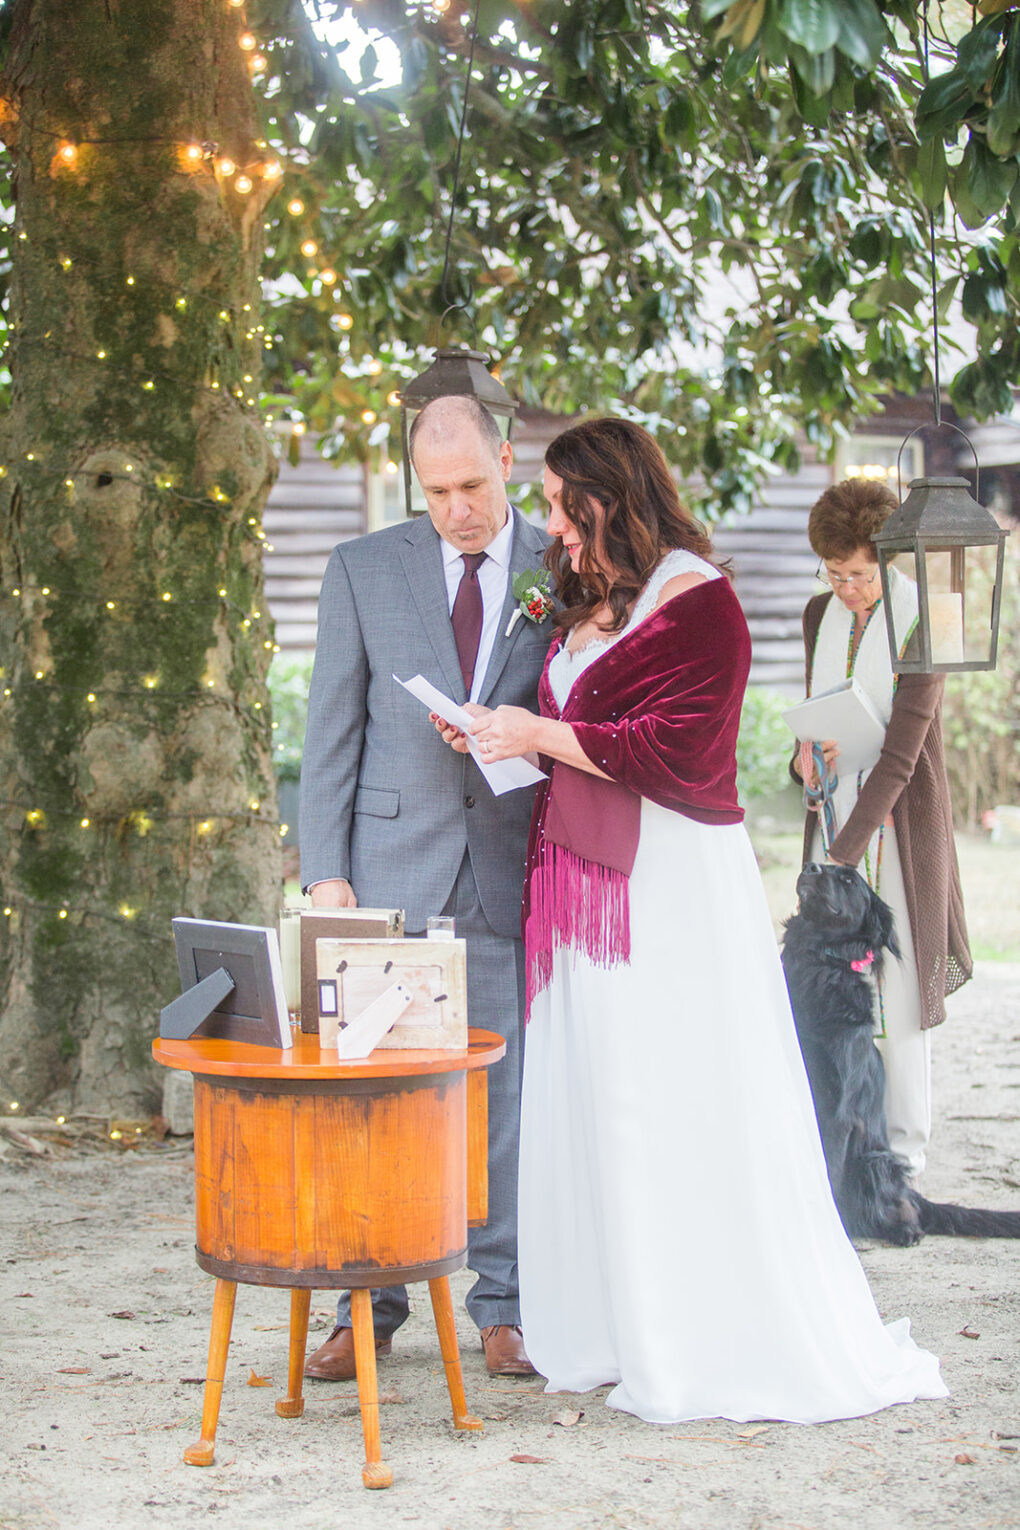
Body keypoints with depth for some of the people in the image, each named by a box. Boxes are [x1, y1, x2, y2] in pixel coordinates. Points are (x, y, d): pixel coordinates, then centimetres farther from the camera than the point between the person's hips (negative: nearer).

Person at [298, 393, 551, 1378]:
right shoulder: (363, 570, 6)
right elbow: (331, 730, 4)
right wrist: (325, 871, -3)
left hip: (513, 867, 0)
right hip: (391, 862, 0)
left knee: (507, 1090, 3)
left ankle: (504, 1308, 14)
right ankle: (367, 1305, 12)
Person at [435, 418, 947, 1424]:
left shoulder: (695, 599, -9)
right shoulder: (586, 604, 16)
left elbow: (679, 754, -16)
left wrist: (543, 734, -13)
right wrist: (501, 734, 6)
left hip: (669, 889, -8)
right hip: (587, 884, 8)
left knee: (677, 1110, -4)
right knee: (593, 1105, 8)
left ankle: (708, 1350, 5)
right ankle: (612, 1332, 16)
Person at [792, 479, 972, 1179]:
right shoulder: (821, 614, 6)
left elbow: (901, 751, -20)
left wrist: (846, 853, -24)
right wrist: (807, 755, -4)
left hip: (900, 816, -5)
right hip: (836, 810, 5)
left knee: (899, 986, 0)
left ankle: (905, 1150, 12)